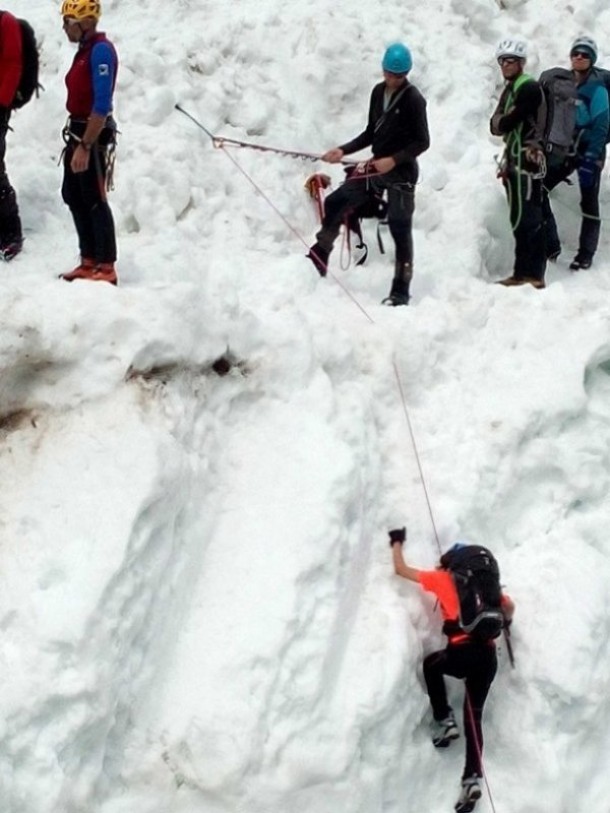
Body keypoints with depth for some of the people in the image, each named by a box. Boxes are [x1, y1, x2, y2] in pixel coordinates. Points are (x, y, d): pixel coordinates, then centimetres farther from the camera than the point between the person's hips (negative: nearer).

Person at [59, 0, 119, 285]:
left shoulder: (100, 50, -18)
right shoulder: (85, 49, 10)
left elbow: (102, 104, -24)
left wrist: (85, 146, -25)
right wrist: (75, 140, 13)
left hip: (94, 134, -9)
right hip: (77, 131, 9)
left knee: (94, 200, -2)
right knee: (73, 196, 14)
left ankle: (106, 268, 6)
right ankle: (89, 261, 22)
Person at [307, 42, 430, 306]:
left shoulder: (413, 99, -13)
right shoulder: (378, 92, 6)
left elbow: (422, 142, -13)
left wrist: (394, 159, -23)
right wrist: (344, 150, 4)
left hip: (401, 172, -7)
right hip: (375, 166, 7)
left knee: (400, 229, -2)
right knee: (335, 203, 3)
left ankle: (400, 291, 5)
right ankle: (318, 259, 16)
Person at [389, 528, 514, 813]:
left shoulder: (443, 578, 12)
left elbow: (401, 569, 19)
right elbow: (509, 606, 27)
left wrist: (397, 542, 35)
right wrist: (505, 622, 49)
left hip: (463, 651, -4)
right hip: (488, 655, 4)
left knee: (431, 664, 31)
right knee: (473, 715, 11)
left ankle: (444, 721, 19)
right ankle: (472, 778, -3)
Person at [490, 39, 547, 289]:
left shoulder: (529, 88, -11)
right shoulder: (510, 89, 19)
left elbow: (506, 123, -16)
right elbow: (496, 125, 14)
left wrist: (501, 121, 3)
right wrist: (503, 121, -6)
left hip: (528, 161, -10)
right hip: (515, 162, 10)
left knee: (527, 219, -11)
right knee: (519, 220, 11)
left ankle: (533, 274, -11)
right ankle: (523, 273, 14)